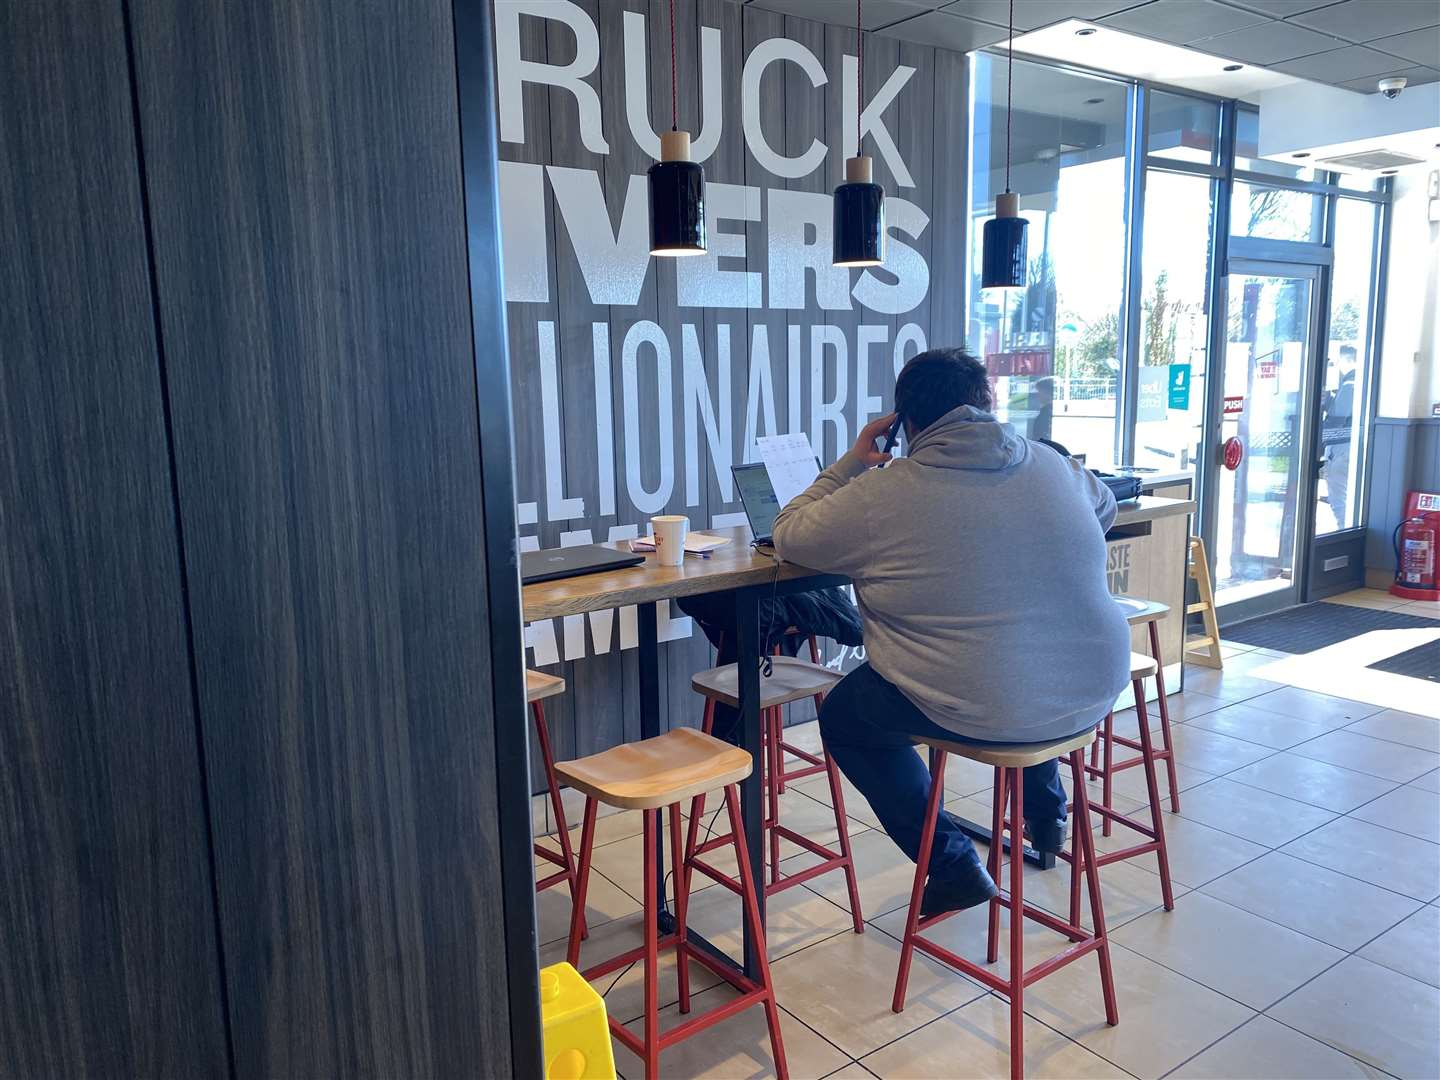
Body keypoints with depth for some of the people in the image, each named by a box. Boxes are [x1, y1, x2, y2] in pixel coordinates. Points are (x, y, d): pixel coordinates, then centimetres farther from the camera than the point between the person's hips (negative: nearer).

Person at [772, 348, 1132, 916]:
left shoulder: (880, 495, -11)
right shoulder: (1053, 464, 3)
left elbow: (788, 536, 1)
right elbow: (1105, 508, 25)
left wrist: (851, 464, 12)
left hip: (980, 711, -5)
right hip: (1094, 692, 6)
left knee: (843, 719, 21)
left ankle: (952, 865, 20)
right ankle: (1046, 813, 48)